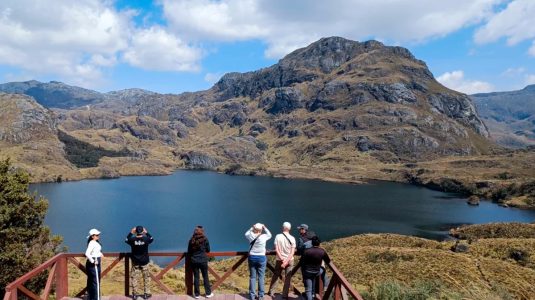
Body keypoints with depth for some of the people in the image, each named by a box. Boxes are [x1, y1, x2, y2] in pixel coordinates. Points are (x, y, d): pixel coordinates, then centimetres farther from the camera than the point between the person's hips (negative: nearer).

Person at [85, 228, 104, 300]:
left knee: (90, 281, 16)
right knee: (96, 281, -6)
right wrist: (92, 261, -23)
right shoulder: (92, 243, -18)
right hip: (94, 265, -10)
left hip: (95, 264, 10)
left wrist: (99, 254, 14)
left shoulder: (95, 242, 11)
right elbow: (87, 254, -30)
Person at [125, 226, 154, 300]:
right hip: (144, 262, 0)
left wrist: (131, 233, 11)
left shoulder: (132, 239, -12)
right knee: (146, 278, 12)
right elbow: (151, 239, 10)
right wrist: (146, 232, 14)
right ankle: (146, 293, 15)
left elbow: (126, 240, 11)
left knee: (134, 278, 12)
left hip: (135, 262, 1)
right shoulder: (146, 239, -13)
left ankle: (135, 294, 16)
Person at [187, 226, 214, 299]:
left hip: (194, 261, 1)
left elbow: (189, 251, 5)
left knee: (196, 277, 9)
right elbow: (208, 250, 4)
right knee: (205, 277, 10)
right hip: (203, 260, -1)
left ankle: (196, 294, 16)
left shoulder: (191, 240, -2)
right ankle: (208, 293, 18)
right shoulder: (205, 239, -6)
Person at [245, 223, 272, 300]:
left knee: (252, 277, 7)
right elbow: (270, 235, 13)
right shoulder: (263, 236, -9)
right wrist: (264, 228, 12)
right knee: (261, 277, 5)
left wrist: (252, 228, 13)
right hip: (261, 258, -1)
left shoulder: (251, 236, -6)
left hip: (252, 257, 2)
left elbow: (246, 234, 18)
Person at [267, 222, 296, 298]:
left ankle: (271, 291, 21)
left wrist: (282, 259, -14)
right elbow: (292, 252, -12)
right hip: (289, 260, 0)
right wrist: (287, 261, -15)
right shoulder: (292, 238, -7)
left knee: (275, 276, 15)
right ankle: (285, 294, 10)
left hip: (279, 260, 1)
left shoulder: (278, 236, -8)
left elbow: (277, 249, -12)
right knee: (287, 278, 8)